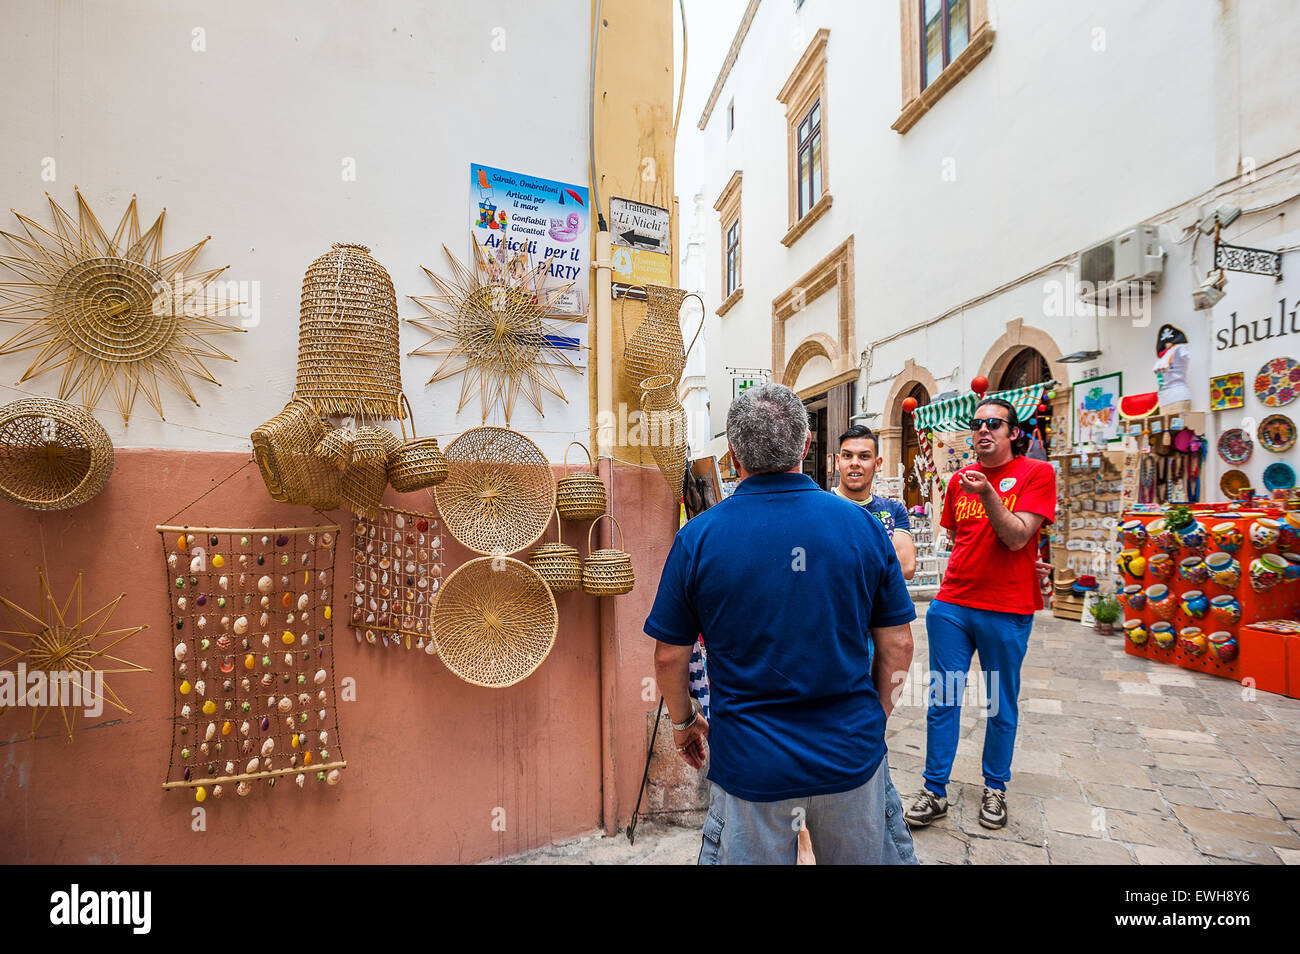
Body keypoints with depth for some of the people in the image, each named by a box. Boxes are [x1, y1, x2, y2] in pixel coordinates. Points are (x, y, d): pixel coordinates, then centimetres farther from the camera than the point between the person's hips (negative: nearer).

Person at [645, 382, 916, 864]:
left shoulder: (697, 538, -15)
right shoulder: (863, 524, -10)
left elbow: (669, 656, -6)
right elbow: (897, 645, -2)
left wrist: (682, 722, 12)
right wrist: (874, 717, 14)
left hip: (751, 765, -2)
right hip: (852, 754, 3)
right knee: (861, 857, 27)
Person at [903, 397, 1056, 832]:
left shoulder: (1037, 473, -4)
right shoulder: (960, 479, 8)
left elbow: (1017, 537, -14)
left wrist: (987, 493, -24)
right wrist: (968, 566, 5)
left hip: (1007, 610, -3)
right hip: (951, 605, 4)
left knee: (1002, 706, 13)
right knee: (942, 700, 7)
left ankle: (995, 789, 33)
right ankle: (935, 792, 21)